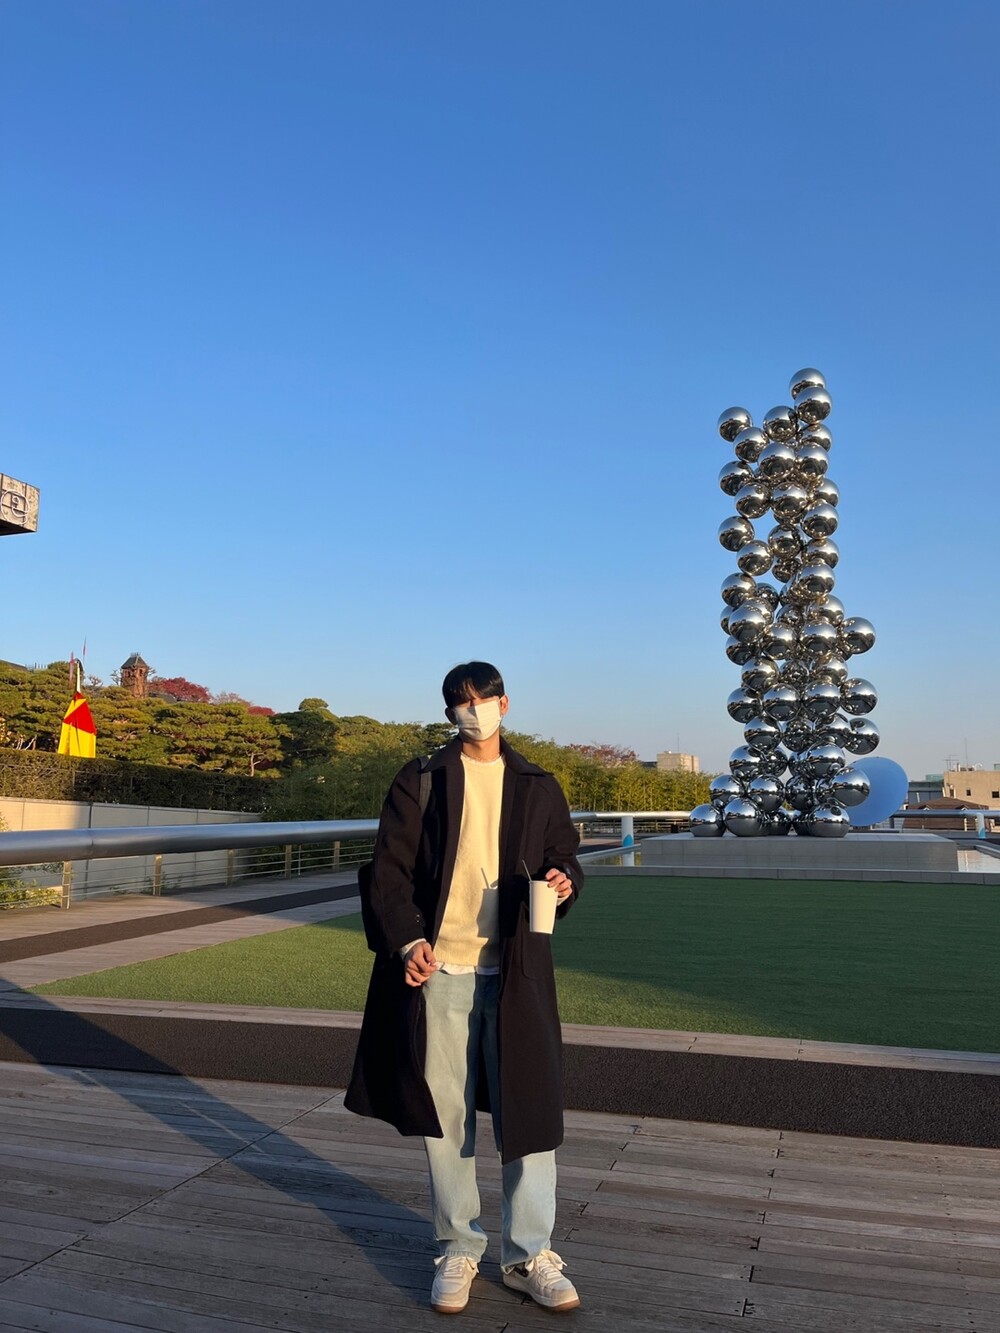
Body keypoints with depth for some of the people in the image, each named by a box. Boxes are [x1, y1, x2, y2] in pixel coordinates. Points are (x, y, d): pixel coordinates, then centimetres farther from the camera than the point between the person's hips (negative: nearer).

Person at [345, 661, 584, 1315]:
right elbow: (389, 870, 0)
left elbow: (564, 858, 13)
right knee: (444, 1113, 9)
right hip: (437, 967, 0)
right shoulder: (420, 782, 3)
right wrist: (406, 942, -13)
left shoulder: (538, 786, 8)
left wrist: (564, 882, -10)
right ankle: (459, 1250, 27)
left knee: (528, 1109, 3)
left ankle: (529, 1254, 21)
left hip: (514, 971, 1)